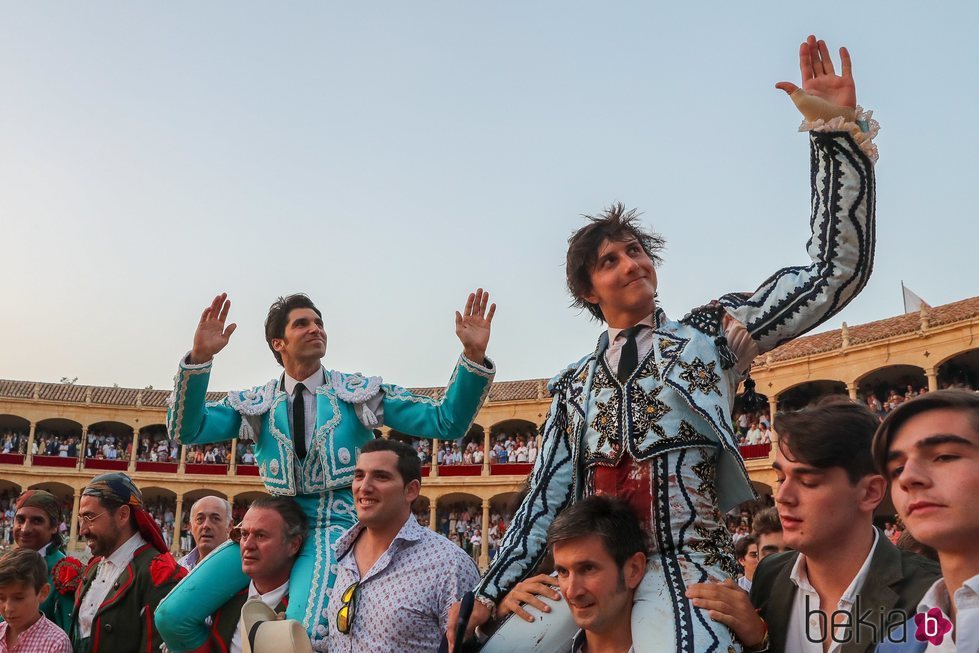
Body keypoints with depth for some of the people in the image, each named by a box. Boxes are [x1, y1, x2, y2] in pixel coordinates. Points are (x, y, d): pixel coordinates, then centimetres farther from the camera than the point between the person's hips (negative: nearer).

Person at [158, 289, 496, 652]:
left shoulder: (360, 392, 3)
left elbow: (446, 423, -2)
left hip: (336, 527, -3)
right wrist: (199, 358, -18)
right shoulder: (258, 404, 8)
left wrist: (474, 356, -17)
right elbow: (185, 430, -3)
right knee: (174, 616, -6)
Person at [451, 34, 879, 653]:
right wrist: (491, 591, 4)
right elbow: (547, 498, 11)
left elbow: (838, 271, -3)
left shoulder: (709, 333, 5)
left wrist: (838, 129, -10)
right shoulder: (573, 385, 12)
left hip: (688, 581, -3)